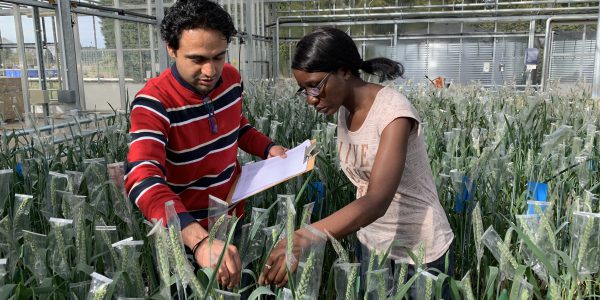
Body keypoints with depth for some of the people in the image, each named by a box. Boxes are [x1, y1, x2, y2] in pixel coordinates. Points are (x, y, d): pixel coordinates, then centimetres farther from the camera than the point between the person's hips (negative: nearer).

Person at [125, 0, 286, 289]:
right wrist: (200, 239, -56)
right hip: (186, 231, -5)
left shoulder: (231, 78, -9)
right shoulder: (154, 102, -27)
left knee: (241, 287, 24)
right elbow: (142, 178, -41)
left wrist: (269, 148, -8)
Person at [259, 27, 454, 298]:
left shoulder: (393, 110, -24)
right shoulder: (344, 111, -2)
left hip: (418, 251, -6)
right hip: (371, 243, 6)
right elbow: (366, 188, 5)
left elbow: (378, 201, -35)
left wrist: (305, 237, -46)